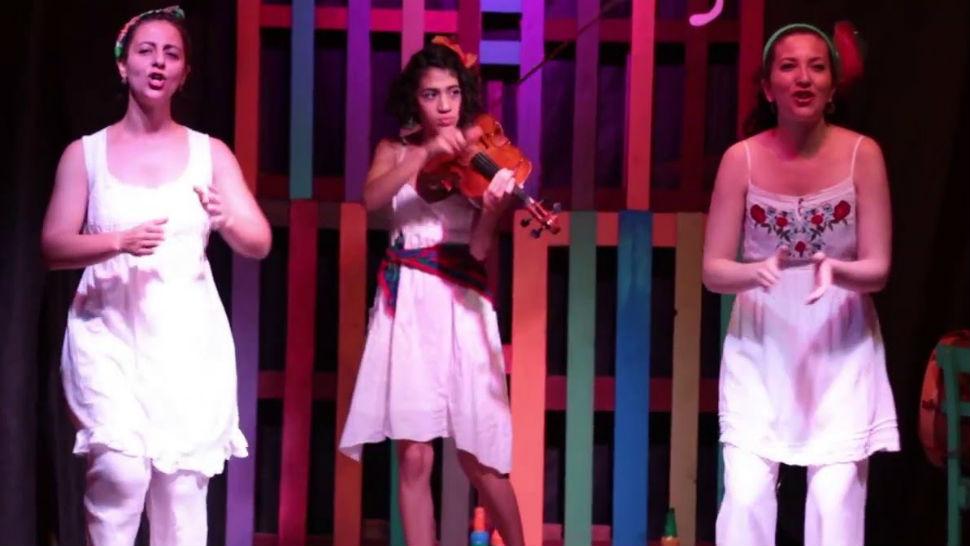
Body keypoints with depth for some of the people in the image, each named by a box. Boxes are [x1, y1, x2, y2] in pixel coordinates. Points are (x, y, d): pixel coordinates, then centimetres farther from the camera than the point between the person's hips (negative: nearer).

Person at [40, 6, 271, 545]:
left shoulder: (210, 153, 6)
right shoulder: (85, 154, 4)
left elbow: (260, 243, 3)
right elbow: (54, 247, 0)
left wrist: (226, 220, -20)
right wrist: (121, 242, -17)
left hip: (188, 336, 1)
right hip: (110, 332, -1)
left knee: (183, 481, -3)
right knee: (121, 473, -17)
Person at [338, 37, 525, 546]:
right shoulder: (395, 150, 8)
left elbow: (478, 249, -9)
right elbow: (372, 198, -14)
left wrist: (493, 205, -28)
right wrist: (427, 152, -22)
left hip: (460, 307, -2)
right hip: (407, 306, 2)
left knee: (478, 458, -1)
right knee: (414, 455, -4)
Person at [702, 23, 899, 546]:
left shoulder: (862, 154, -7)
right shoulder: (741, 159, -6)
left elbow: (878, 269, -7)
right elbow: (713, 270, -5)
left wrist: (835, 270, -28)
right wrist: (758, 271, -27)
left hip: (841, 348, 0)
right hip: (761, 347, 0)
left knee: (835, 498, -7)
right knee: (746, 493, -9)